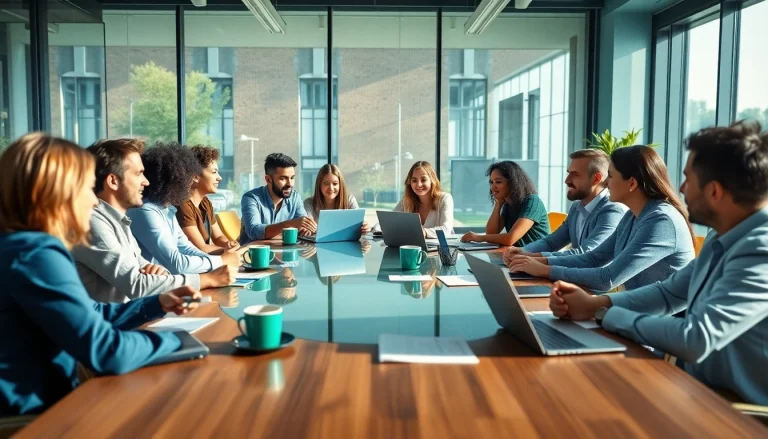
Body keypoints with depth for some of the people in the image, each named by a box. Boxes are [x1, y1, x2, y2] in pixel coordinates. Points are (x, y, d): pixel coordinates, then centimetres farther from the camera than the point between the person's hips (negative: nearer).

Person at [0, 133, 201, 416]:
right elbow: (107, 352, -28)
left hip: (48, 402, 9)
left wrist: (158, 304, 8)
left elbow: (94, 316, 18)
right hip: (36, 415, -8)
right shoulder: (36, 256, -24)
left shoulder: (26, 247, 8)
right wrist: (171, 339, -12)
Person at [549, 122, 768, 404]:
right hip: (702, 392, 7)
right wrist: (594, 304, -6)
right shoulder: (722, 240, 4)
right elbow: (669, 293, 11)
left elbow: (695, 339, -32)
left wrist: (603, 314, -17)